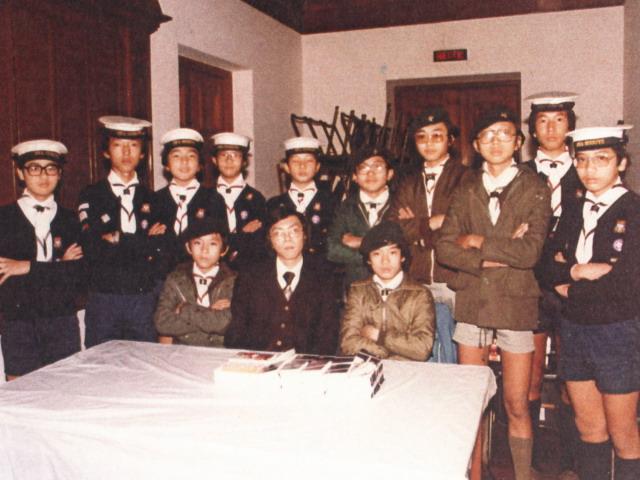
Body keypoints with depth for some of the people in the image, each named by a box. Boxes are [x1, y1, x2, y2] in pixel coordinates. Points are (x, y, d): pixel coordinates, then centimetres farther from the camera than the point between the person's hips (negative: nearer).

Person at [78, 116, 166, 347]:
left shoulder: (151, 198, 7)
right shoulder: (91, 196, 3)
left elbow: (162, 249, -3)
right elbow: (92, 250, -11)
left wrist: (118, 241, -10)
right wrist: (145, 243, -10)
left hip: (144, 300, 1)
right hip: (103, 299, -1)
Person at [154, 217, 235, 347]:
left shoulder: (233, 281, 2)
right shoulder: (175, 278, 7)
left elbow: (227, 323, -10)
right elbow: (161, 323, -3)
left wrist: (185, 311, -6)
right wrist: (209, 313, -8)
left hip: (220, 352, 0)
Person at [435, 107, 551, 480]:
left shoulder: (535, 189, -2)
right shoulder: (467, 190, 7)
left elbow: (530, 251, -15)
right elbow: (444, 248, -3)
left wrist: (477, 242, -9)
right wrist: (492, 258, -15)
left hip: (516, 305, -3)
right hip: (472, 304, 3)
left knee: (517, 406, 6)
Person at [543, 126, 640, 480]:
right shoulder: (574, 210, 7)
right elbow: (551, 266, 3)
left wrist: (572, 288, -8)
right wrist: (578, 271, -15)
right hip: (574, 329, 5)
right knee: (588, 428, 17)